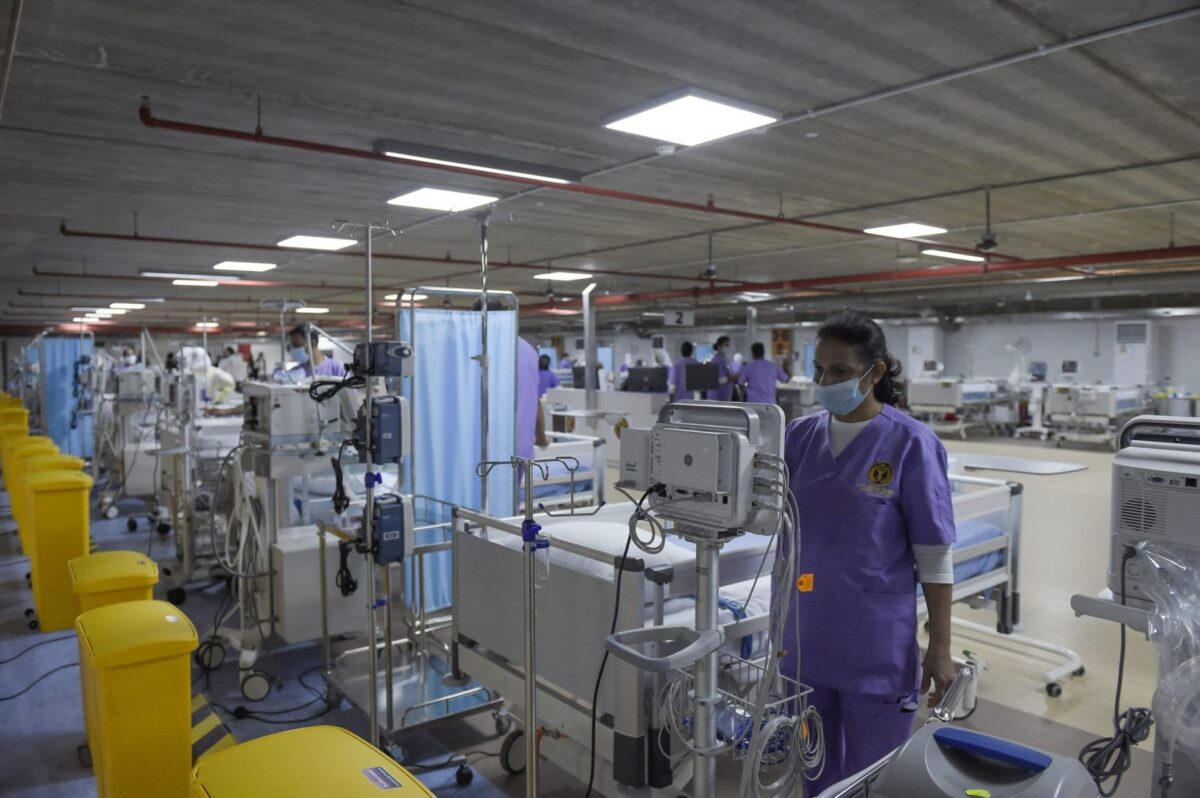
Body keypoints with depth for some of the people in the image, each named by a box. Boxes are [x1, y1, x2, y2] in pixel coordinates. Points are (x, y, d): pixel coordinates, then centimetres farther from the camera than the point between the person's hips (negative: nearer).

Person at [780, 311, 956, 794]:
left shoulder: (910, 444, -11)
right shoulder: (800, 436, 2)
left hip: (877, 648, -4)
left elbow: (934, 555, -9)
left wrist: (940, 647, -8)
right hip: (804, 639, 4)